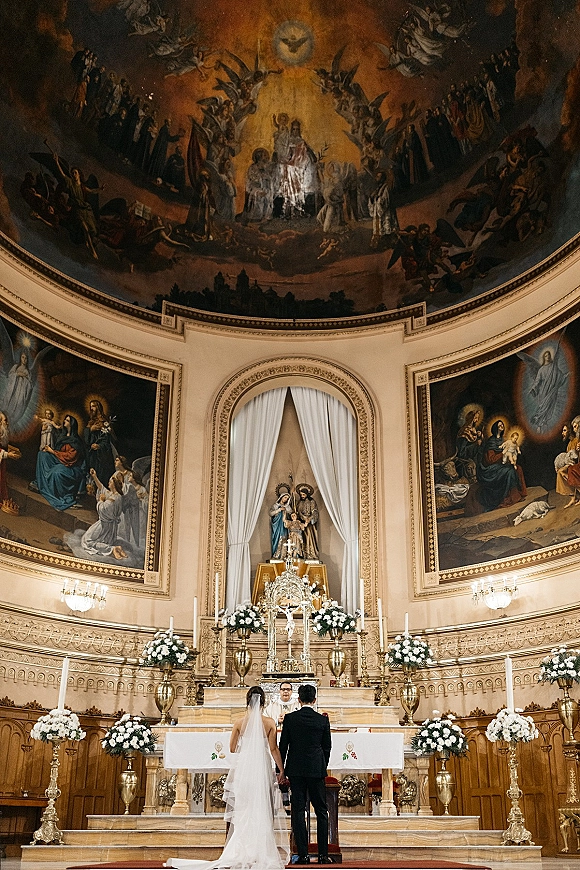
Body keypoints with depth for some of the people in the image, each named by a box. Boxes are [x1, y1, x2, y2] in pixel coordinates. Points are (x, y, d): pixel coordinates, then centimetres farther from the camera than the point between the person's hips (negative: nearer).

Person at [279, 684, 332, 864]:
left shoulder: (289, 718, -3)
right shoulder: (323, 720, -1)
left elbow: (283, 746, -1)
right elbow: (327, 747, 5)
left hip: (296, 770, 0)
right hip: (317, 769, 0)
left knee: (298, 811, 3)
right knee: (321, 811, 8)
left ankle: (303, 854, 2)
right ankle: (323, 854, 7)